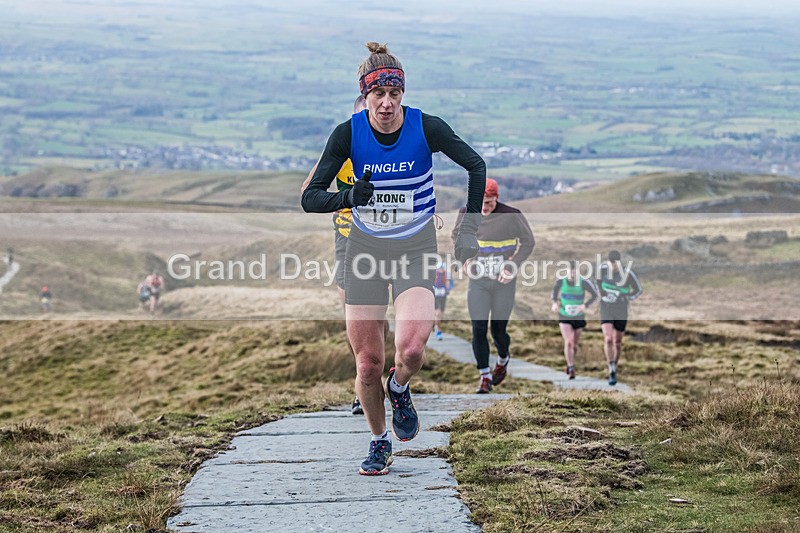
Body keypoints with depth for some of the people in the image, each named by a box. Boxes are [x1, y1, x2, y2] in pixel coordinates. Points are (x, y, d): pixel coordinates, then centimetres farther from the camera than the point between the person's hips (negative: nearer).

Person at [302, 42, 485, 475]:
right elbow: (310, 199, -9)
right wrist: (349, 197, -29)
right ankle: (379, 442, 25)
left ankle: (399, 389, 12)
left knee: (411, 349, -24)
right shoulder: (347, 133, -11)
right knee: (368, 364, 0)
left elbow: (476, 166, 3)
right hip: (365, 251, 1)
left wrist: (469, 228, -3)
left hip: (416, 250, -1)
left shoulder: (427, 128, -13)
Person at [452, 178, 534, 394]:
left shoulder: (511, 216, -13)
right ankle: (485, 376, 4)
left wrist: (512, 267, -11)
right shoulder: (466, 214, -4)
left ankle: (503, 360, 37)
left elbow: (528, 242, -1)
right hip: (478, 281, 2)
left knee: (498, 330, 5)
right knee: (478, 330, -6)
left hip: (503, 282, -2)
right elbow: (457, 235, 16)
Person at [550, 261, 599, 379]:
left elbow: (594, 295, -15)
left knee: (575, 344, 14)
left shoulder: (583, 282, -20)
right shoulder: (561, 281, -14)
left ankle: (570, 363, 43)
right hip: (564, 317, -1)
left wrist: (585, 305, -32)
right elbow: (554, 292, 6)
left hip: (579, 317, 1)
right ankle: (571, 370, -11)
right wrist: (554, 302, -14)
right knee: (568, 342, -17)